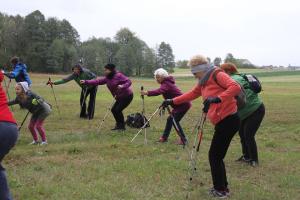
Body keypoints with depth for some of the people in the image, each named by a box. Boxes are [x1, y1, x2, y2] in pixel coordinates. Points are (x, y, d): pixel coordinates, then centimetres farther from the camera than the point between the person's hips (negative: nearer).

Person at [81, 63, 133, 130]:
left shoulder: (118, 75, -19)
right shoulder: (107, 78, 4)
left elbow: (129, 82, -21)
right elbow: (98, 81, 0)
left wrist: (122, 86, -40)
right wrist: (86, 82, -7)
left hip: (127, 96, -9)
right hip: (120, 97, 9)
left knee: (118, 110, -14)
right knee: (113, 109, 5)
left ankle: (122, 126, 1)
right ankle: (118, 125, 18)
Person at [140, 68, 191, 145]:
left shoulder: (166, 84, -21)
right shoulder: (167, 82, 11)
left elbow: (159, 91, -40)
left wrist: (147, 93, -53)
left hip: (183, 104, -11)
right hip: (179, 104, 11)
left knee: (175, 120, -10)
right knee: (170, 119, 12)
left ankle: (183, 139, -2)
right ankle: (164, 137, 21)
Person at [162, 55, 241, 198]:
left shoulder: (217, 75, -12)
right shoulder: (204, 82, 17)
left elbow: (236, 87, -25)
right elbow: (192, 94, 28)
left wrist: (217, 98, -35)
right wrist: (172, 101, 25)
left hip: (228, 120, -9)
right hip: (222, 122, 9)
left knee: (214, 156, -1)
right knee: (216, 156, 14)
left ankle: (221, 190, 11)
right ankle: (222, 187, 26)